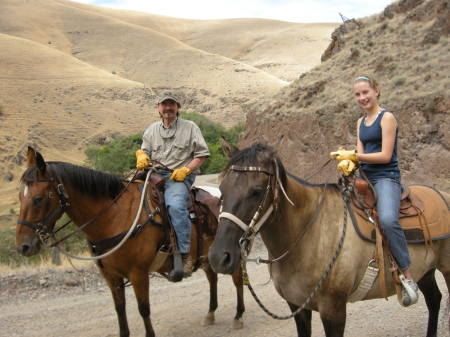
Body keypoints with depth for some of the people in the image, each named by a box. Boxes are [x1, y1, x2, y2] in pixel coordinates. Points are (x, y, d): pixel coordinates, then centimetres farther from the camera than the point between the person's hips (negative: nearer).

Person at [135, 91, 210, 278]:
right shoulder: (152, 129, 20)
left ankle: (185, 255, -30)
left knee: (175, 205, -34)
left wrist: (186, 169, -11)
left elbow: (202, 154, 5)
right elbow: (144, 150, 24)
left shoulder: (190, 127, 8)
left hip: (180, 176, -5)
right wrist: (141, 157, -2)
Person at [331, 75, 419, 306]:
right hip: (364, 177, 8)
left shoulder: (387, 118, -4)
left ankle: (407, 277, -24)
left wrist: (353, 156, -14)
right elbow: (360, 155, 13)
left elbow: (385, 155, -12)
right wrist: (349, 162, -9)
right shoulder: (361, 122, 18)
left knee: (387, 220, -33)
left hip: (386, 178, -8)